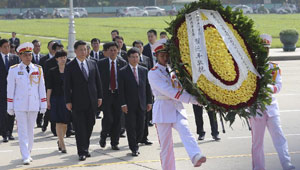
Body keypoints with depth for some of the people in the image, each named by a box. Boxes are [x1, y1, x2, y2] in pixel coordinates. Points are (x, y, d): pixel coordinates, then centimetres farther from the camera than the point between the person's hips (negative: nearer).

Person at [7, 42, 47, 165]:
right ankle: (25, 157, -5)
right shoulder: (14, 70, 0)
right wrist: (10, 106, 0)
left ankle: (28, 153, 24)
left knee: (30, 131, 10)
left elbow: (42, 88, 8)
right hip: (20, 105, -2)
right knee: (23, 132, -5)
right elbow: (10, 89, 2)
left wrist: (43, 104, 5)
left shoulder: (38, 69, 5)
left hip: (34, 105, 2)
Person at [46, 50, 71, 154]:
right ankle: (62, 145, -3)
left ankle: (60, 141, 27)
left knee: (65, 123, 7)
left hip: (67, 98, 2)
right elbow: (49, 87, -1)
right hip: (56, 98, -2)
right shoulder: (52, 72, 0)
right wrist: (48, 101, -5)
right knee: (59, 122, -5)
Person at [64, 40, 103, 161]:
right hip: (78, 102, -4)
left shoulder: (93, 64, 10)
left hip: (92, 101, 4)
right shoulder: (70, 66, -2)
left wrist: (99, 96, 7)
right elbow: (67, 85, -3)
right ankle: (82, 152, -2)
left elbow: (98, 81, 13)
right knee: (80, 127, -4)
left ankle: (85, 148, 22)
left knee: (90, 126, 9)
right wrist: (68, 101, -8)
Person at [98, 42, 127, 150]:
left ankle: (114, 143, 13)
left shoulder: (122, 63, 5)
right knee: (108, 118, -9)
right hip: (106, 94, -2)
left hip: (119, 94, 2)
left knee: (117, 119, 3)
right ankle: (103, 136, 17)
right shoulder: (101, 63, 3)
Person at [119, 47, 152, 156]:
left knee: (141, 127, 5)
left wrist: (149, 102, 6)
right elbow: (121, 89, -5)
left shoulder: (144, 70, 9)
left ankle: (135, 144, 23)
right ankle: (134, 148, 7)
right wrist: (123, 104, -11)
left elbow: (148, 87, 11)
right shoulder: (123, 72, -2)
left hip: (142, 104, 3)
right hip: (129, 105, -3)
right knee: (131, 127, -1)